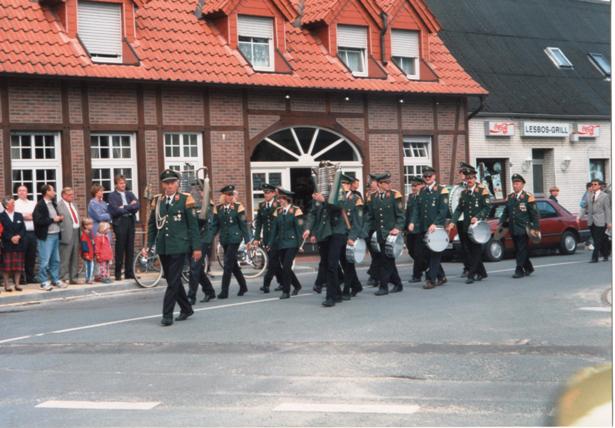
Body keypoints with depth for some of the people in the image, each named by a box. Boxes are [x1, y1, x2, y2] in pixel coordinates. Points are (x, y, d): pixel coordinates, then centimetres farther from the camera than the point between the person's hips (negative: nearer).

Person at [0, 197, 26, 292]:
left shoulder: (19, 215, 13)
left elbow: (23, 229, 7)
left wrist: (18, 236, -10)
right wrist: (11, 238, -16)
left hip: (19, 244, 4)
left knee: (18, 266, 4)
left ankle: (17, 284, 11)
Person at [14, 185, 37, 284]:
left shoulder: (33, 204, 19)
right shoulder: (15, 204, 4)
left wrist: (31, 216, -7)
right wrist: (24, 216, -7)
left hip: (32, 232, 4)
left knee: (32, 256, 7)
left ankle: (30, 277, 15)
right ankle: (20, 277, 2)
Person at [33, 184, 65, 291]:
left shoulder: (53, 204, 14)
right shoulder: (40, 205, -12)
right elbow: (38, 221, -21)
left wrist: (59, 218, 4)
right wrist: (53, 219, -15)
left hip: (55, 235, 8)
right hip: (46, 236, -8)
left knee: (55, 260, 12)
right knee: (45, 261, -4)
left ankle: (55, 280, 20)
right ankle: (44, 282, 3)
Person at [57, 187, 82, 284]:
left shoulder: (73, 205, 19)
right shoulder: (59, 205, -9)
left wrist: (79, 232, 16)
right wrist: (62, 233, -16)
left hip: (76, 232, 8)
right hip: (67, 234, -8)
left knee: (75, 258, 13)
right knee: (65, 258, -4)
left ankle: (74, 277, 20)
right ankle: (64, 278, 2)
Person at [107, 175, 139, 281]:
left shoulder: (130, 194, 16)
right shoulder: (112, 195, 1)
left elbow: (137, 205, 2)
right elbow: (115, 210, -12)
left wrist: (125, 207, -10)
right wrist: (130, 207, -5)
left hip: (131, 222, 5)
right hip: (120, 223, -5)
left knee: (130, 248, 6)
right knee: (120, 249, -4)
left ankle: (129, 273, 11)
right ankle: (118, 274, 2)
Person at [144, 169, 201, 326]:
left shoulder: (185, 200, -3)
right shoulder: (157, 201, 9)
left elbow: (193, 225, -3)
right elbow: (152, 225, 13)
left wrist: (196, 247, -6)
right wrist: (149, 245, 6)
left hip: (179, 247, -5)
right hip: (162, 247, 5)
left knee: (173, 281, -7)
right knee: (172, 280, 13)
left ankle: (167, 314, -3)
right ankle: (186, 308, 28)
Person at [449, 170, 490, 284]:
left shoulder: (482, 191, -2)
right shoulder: (463, 192, 14)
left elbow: (487, 207, -8)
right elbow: (459, 209, 12)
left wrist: (477, 217, -21)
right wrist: (453, 222, -1)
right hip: (466, 226, 6)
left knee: (476, 250, -7)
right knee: (471, 250, 9)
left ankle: (471, 274, -8)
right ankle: (481, 272, 22)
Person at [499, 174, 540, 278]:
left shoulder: (528, 197, -4)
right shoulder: (509, 198, 13)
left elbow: (534, 214, -6)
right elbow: (505, 213, 18)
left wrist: (535, 228, -12)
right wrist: (501, 224, 6)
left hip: (523, 229, -6)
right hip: (513, 229, 6)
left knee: (522, 250, -6)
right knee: (518, 250, 11)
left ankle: (519, 270, -3)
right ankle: (528, 268, 26)